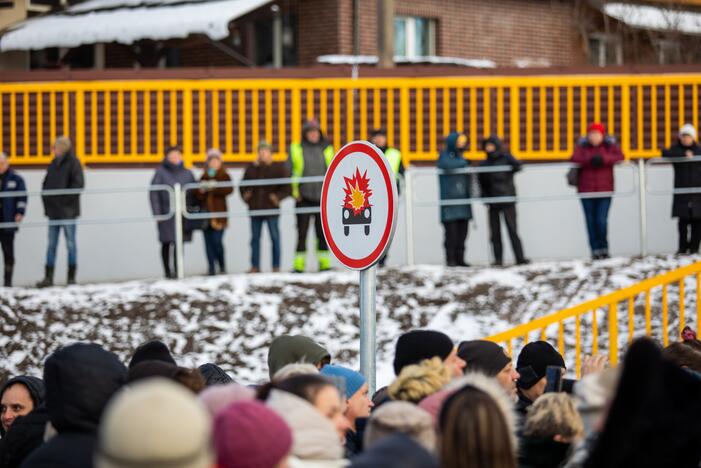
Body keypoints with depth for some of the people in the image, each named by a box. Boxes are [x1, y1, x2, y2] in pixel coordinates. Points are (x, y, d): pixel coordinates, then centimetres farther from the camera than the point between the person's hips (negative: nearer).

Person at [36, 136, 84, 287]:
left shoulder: (73, 163, -7)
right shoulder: (54, 164, 13)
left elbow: (78, 185, -14)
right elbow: (46, 183, 19)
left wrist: (65, 199, -16)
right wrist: (46, 199, 4)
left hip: (67, 211, -6)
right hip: (53, 211, 7)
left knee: (71, 244, 2)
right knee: (51, 245, 5)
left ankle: (71, 277, 7)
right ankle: (48, 277, 5)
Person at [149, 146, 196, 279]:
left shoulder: (187, 173, 10)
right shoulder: (161, 172, 0)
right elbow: (153, 193, -3)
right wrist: (157, 212, -10)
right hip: (166, 214, -2)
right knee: (166, 243, 1)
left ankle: (177, 270, 2)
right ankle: (168, 271, 7)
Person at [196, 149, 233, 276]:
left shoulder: (224, 176, 6)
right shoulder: (204, 177, 16)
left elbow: (229, 189, -12)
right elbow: (198, 195, 11)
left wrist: (214, 188, -19)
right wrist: (202, 190, -10)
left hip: (219, 212, -4)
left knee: (217, 241, -11)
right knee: (208, 243, -1)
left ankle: (222, 266, 8)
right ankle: (211, 269, 2)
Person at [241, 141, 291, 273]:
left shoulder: (279, 168, 0)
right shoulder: (252, 168, 11)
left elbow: (287, 186, -3)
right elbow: (244, 184, 16)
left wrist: (278, 197, -15)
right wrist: (245, 195, -3)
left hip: (271, 209, -4)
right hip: (255, 208, 4)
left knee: (275, 238, -1)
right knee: (255, 238, 6)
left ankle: (276, 266, 3)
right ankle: (255, 266, 11)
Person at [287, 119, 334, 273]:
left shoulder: (327, 150, 12)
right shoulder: (296, 150, 7)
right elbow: (288, 170, 5)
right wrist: (293, 190, -5)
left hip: (322, 197, 1)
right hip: (303, 198, -1)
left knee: (322, 232, 2)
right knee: (302, 232, -1)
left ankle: (324, 263, 6)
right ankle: (299, 264, 0)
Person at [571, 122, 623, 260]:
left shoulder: (610, 146, 5)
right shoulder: (582, 147, 6)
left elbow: (619, 157, -11)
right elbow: (575, 159, -11)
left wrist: (603, 159, -25)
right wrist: (590, 159, -25)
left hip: (604, 190, -1)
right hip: (586, 191, 1)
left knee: (601, 221, -9)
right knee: (591, 222, 3)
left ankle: (604, 248, 9)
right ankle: (595, 250, 11)